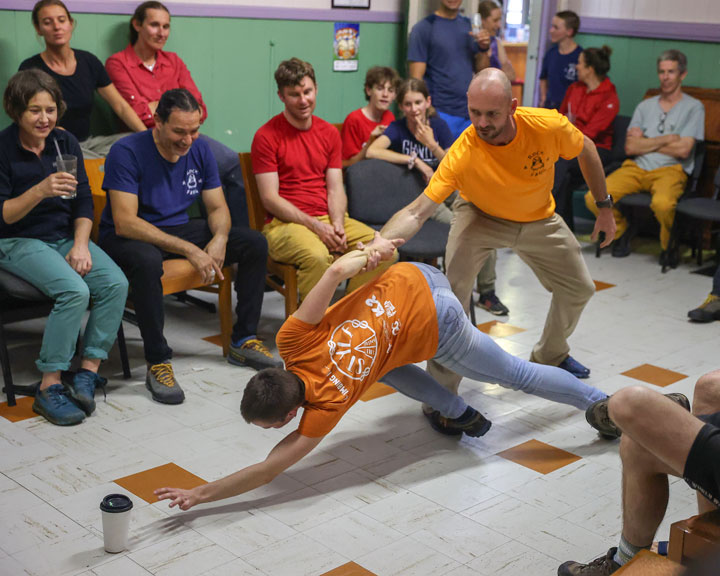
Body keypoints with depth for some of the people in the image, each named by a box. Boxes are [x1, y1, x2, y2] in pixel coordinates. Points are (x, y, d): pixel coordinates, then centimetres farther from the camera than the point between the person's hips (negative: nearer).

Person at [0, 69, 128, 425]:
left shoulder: (65, 143, 6)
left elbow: (83, 202, 8)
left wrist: (80, 245, -7)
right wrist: (40, 190, -29)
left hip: (65, 236, 5)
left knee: (116, 283, -22)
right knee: (74, 291, -31)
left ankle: (87, 373, -13)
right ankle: (49, 388, -20)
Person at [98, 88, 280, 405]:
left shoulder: (200, 149, -1)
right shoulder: (126, 152, -21)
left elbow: (218, 207, 5)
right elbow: (125, 223, -28)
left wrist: (219, 238, -21)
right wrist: (189, 250, -33)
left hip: (179, 228, 7)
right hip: (126, 238, -6)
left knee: (255, 243, -6)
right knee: (147, 260, -42)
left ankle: (243, 341, 2)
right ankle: (157, 363, -27)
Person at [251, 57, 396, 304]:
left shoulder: (329, 133, 14)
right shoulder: (267, 136, -2)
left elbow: (336, 189, 10)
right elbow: (270, 199, -8)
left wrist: (337, 225, -10)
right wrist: (315, 226, -16)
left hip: (329, 219, 5)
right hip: (286, 223, -5)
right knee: (317, 256, -37)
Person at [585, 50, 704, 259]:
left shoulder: (693, 107, 7)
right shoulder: (645, 106, 18)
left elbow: (683, 150, -5)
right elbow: (630, 147, 6)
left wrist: (645, 143, 3)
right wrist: (666, 139, -2)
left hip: (670, 170, -4)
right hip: (636, 168, 4)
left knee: (662, 203, -39)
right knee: (594, 199, -20)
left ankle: (669, 246, -6)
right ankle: (622, 230, 11)